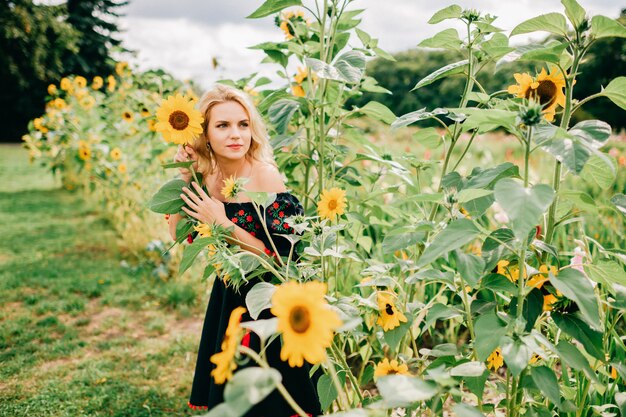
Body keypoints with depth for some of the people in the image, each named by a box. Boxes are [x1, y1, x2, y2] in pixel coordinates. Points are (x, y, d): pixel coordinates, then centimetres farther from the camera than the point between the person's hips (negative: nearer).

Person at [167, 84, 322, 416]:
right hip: (229, 293, 6)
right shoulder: (207, 175, -4)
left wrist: (224, 224, -27)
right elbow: (178, 235, -3)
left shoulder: (265, 176, -22)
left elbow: (280, 256, -23)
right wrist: (182, 178, -11)